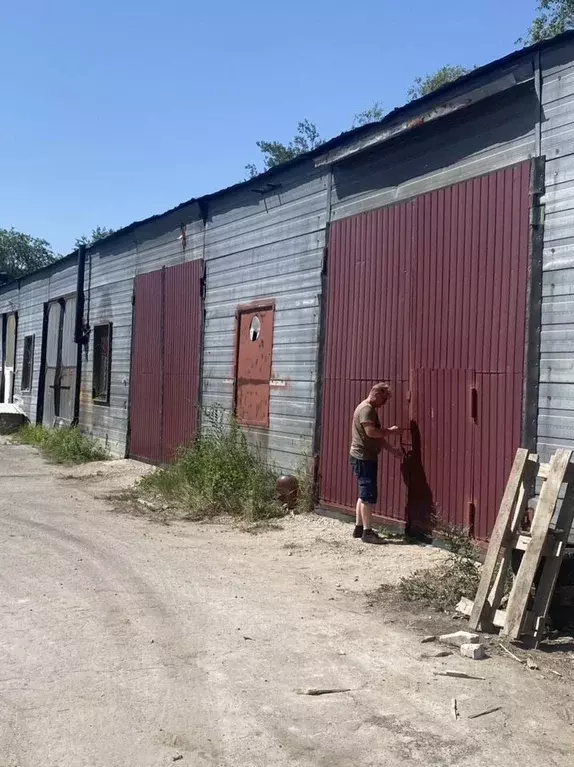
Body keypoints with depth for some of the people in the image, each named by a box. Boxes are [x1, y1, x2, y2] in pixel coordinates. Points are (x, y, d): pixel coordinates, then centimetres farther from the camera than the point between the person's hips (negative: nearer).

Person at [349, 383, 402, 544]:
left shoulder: (368, 409, 17)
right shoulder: (367, 409, -15)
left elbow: (375, 436, 20)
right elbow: (371, 432, -27)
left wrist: (392, 449, 15)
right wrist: (390, 430, -13)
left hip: (364, 457, 11)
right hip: (363, 458, -11)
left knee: (364, 494, 15)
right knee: (368, 495, -8)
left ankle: (359, 528, 21)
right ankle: (367, 532, -4)